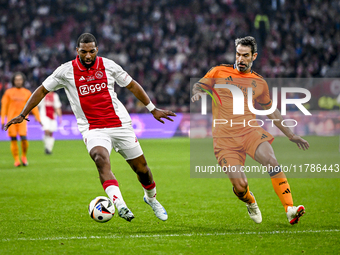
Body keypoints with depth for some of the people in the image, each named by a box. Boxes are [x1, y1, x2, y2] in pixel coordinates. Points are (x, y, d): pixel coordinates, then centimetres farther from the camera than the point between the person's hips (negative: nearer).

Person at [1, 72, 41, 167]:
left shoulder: (27, 93, 8)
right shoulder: (8, 92, 6)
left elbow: (33, 106, 9)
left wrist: (38, 118, 2)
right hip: (11, 119, 0)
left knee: (24, 138, -15)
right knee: (13, 140, -3)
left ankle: (24, 156, 9)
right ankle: (16, 160, 5)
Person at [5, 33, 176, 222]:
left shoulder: (108, 65, 0)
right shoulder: (66, 71, -3)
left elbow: (132, 85, 13)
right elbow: (42, 90, 8)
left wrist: (153, 109, 15)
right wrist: (22, 115, 6)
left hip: (120, 124, 2)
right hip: (92, 128, -2)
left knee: (141, 168, 7)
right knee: (101, 159, -33)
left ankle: (151, 197, 38)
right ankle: (119, 204, -45)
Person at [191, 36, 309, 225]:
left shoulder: (259, 83, 14)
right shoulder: (219, 73, 8)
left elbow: (271, 111, 24)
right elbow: (199, 86, 13)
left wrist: (291, 135, 24)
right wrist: (198, 93, -13)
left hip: (250, 131, 1)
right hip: (225, 137, -1)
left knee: (272, 163, -27)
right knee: (240, 186, -13)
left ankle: (290, 210, -28)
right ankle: (250, 203, 24)